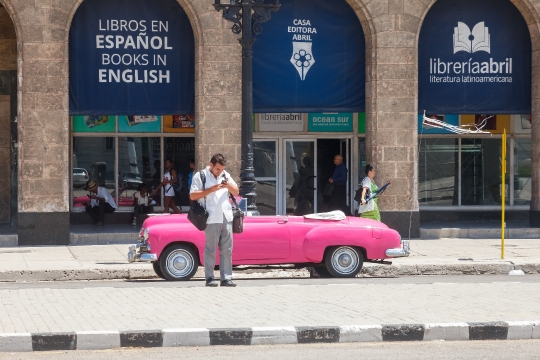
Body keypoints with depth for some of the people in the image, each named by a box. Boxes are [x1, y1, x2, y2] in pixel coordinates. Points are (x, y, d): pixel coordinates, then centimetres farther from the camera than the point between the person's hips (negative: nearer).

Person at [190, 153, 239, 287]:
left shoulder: (225, 175, 17)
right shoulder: (200, 176, 1)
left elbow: (236, 193, 18)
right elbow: (192, 196, -7)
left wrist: (229, 185, -3)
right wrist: (210, 190, -14)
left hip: (226, 217, 5)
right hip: (211, 219, -5)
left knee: (227, 249, 3)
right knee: (210, 249, -2)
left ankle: (226, 278, 5)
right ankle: (209, 278, 3)